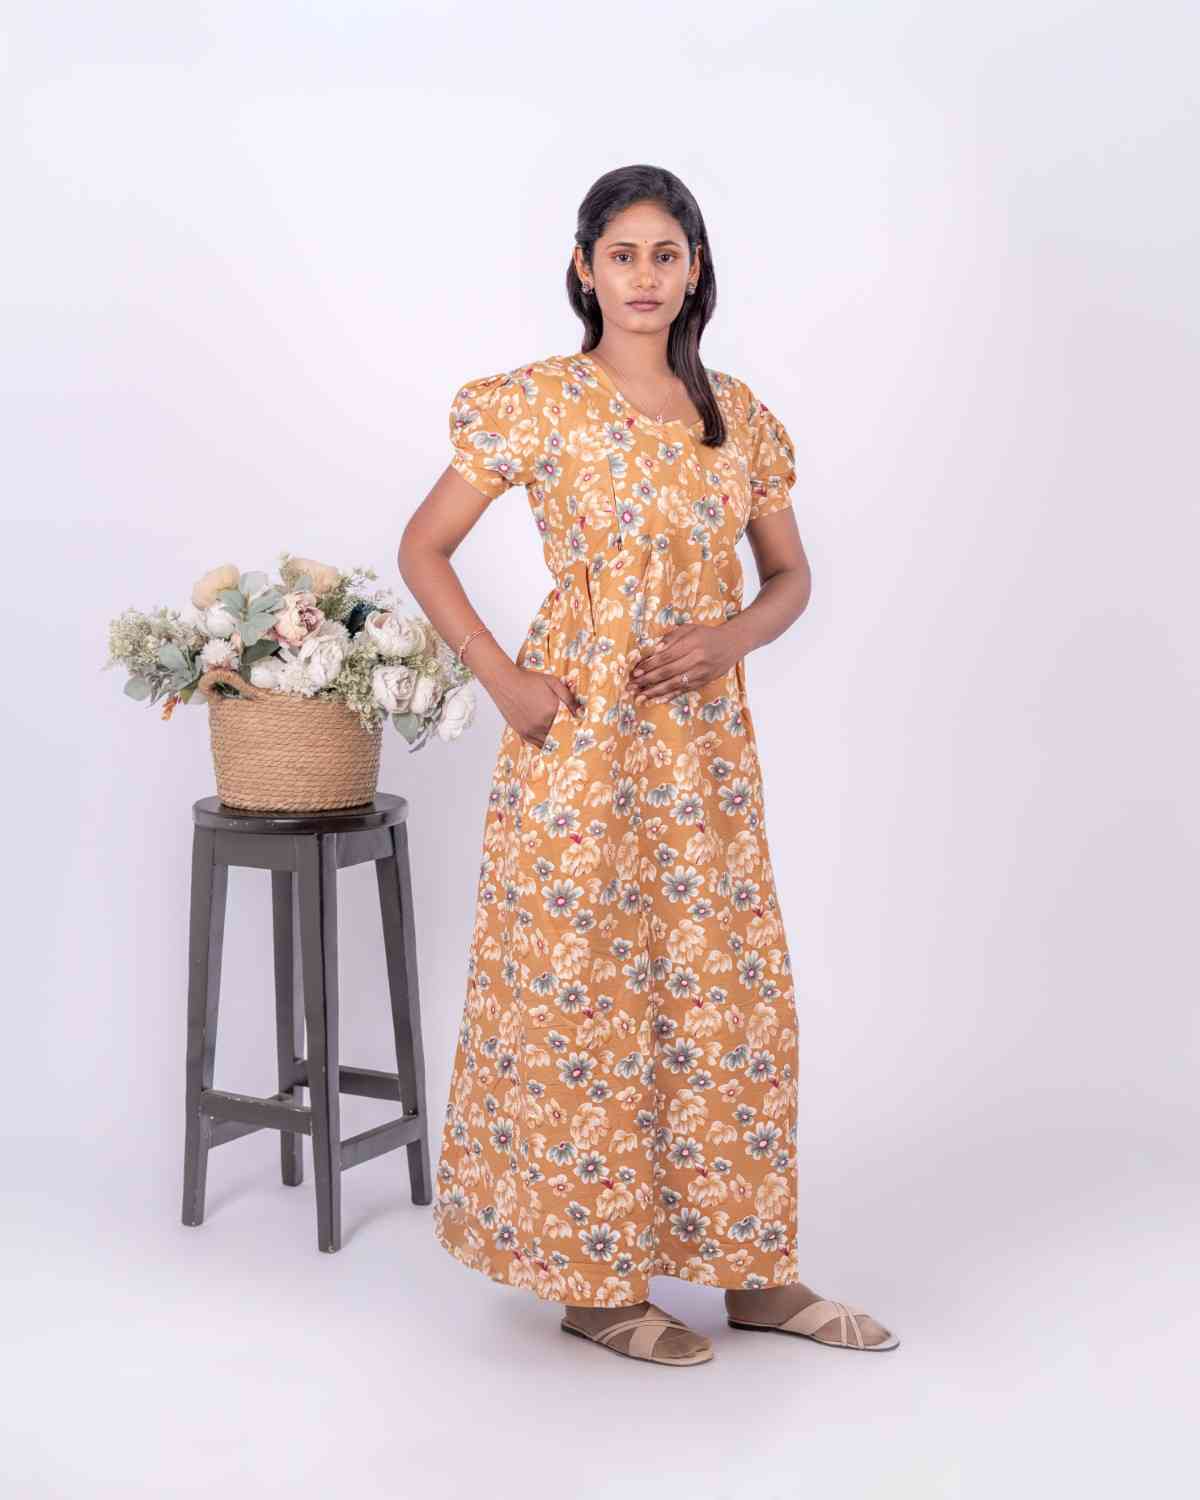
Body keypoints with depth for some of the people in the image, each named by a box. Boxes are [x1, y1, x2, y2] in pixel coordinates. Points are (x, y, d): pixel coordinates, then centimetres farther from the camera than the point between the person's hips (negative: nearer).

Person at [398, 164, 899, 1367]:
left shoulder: (737, 412, 8)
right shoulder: (534, 405, -5)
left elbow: (790, 575, 13)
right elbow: (423, 549, -1)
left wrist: (731, 637, -8)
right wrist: (501, 679, -10)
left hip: (704, 746, 5)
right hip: (579, 743, -4)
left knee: (729, 997, 9)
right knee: (582, 999, 2)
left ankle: (749, 1269, 22)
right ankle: (593, 1279, 17)